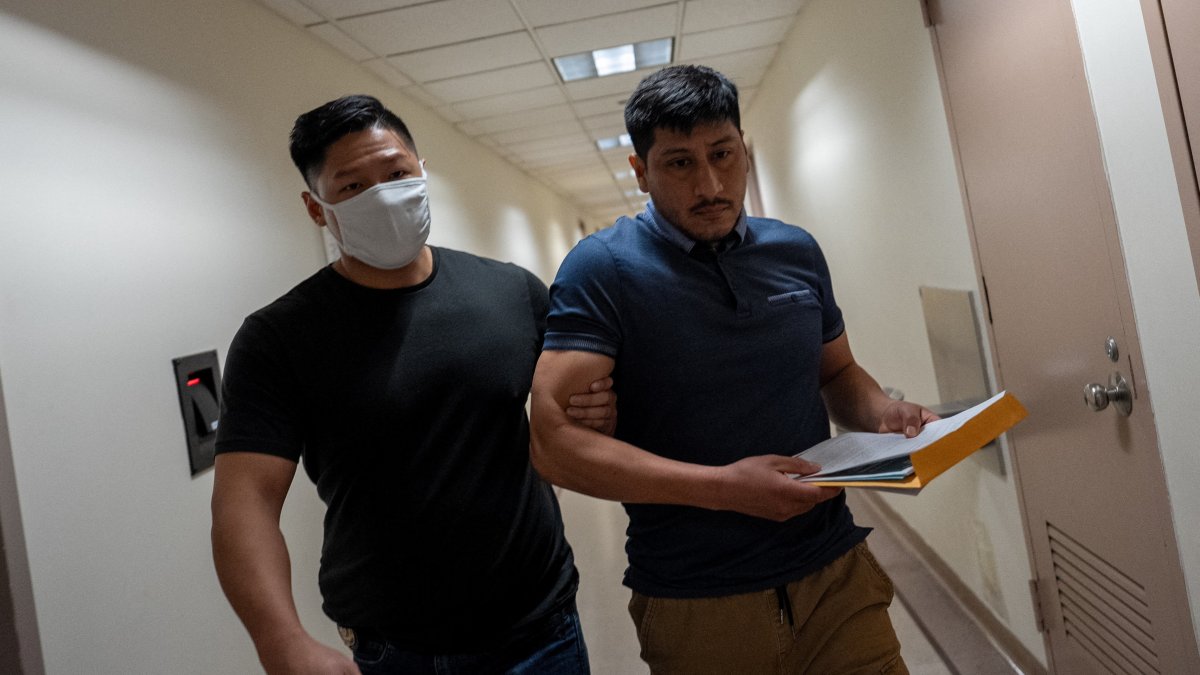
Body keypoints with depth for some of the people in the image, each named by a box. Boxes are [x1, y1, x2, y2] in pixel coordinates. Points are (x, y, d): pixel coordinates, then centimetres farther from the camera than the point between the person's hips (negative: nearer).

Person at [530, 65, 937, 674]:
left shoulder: (795, 251, 4)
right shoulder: (601, 269, -11)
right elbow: (554, 441, -18)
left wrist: (884, 414, -5)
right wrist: (724, 487, -23)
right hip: (696, 609, -3)